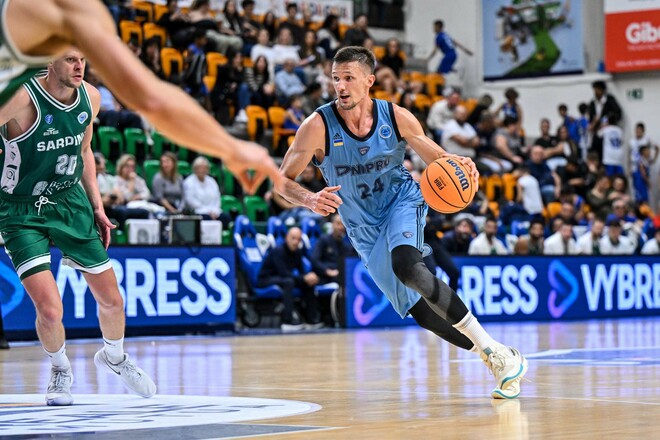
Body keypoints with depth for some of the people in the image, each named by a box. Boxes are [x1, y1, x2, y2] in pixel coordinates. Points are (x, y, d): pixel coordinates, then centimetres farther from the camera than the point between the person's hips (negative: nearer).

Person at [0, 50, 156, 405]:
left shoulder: (91, 97, -3)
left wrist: (97, 206, 11)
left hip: (70, 202, 5)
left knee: (112, 300, 9)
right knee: (49, 310, -16)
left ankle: (114, 357, 42)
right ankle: (60, 370, 17)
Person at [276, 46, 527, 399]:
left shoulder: (396, 117, -13)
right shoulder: (319, 126, -18)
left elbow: (436, 158, 1)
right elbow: (281, 181, -15)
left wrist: (457, 164, -23)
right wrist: (310, 200, -37)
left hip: (402, 202, -2)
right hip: (364, 227, 2)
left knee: (406, 266, -34)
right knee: (423, 313, 1)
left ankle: (494, 350, -28)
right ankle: (500, 360, 19)